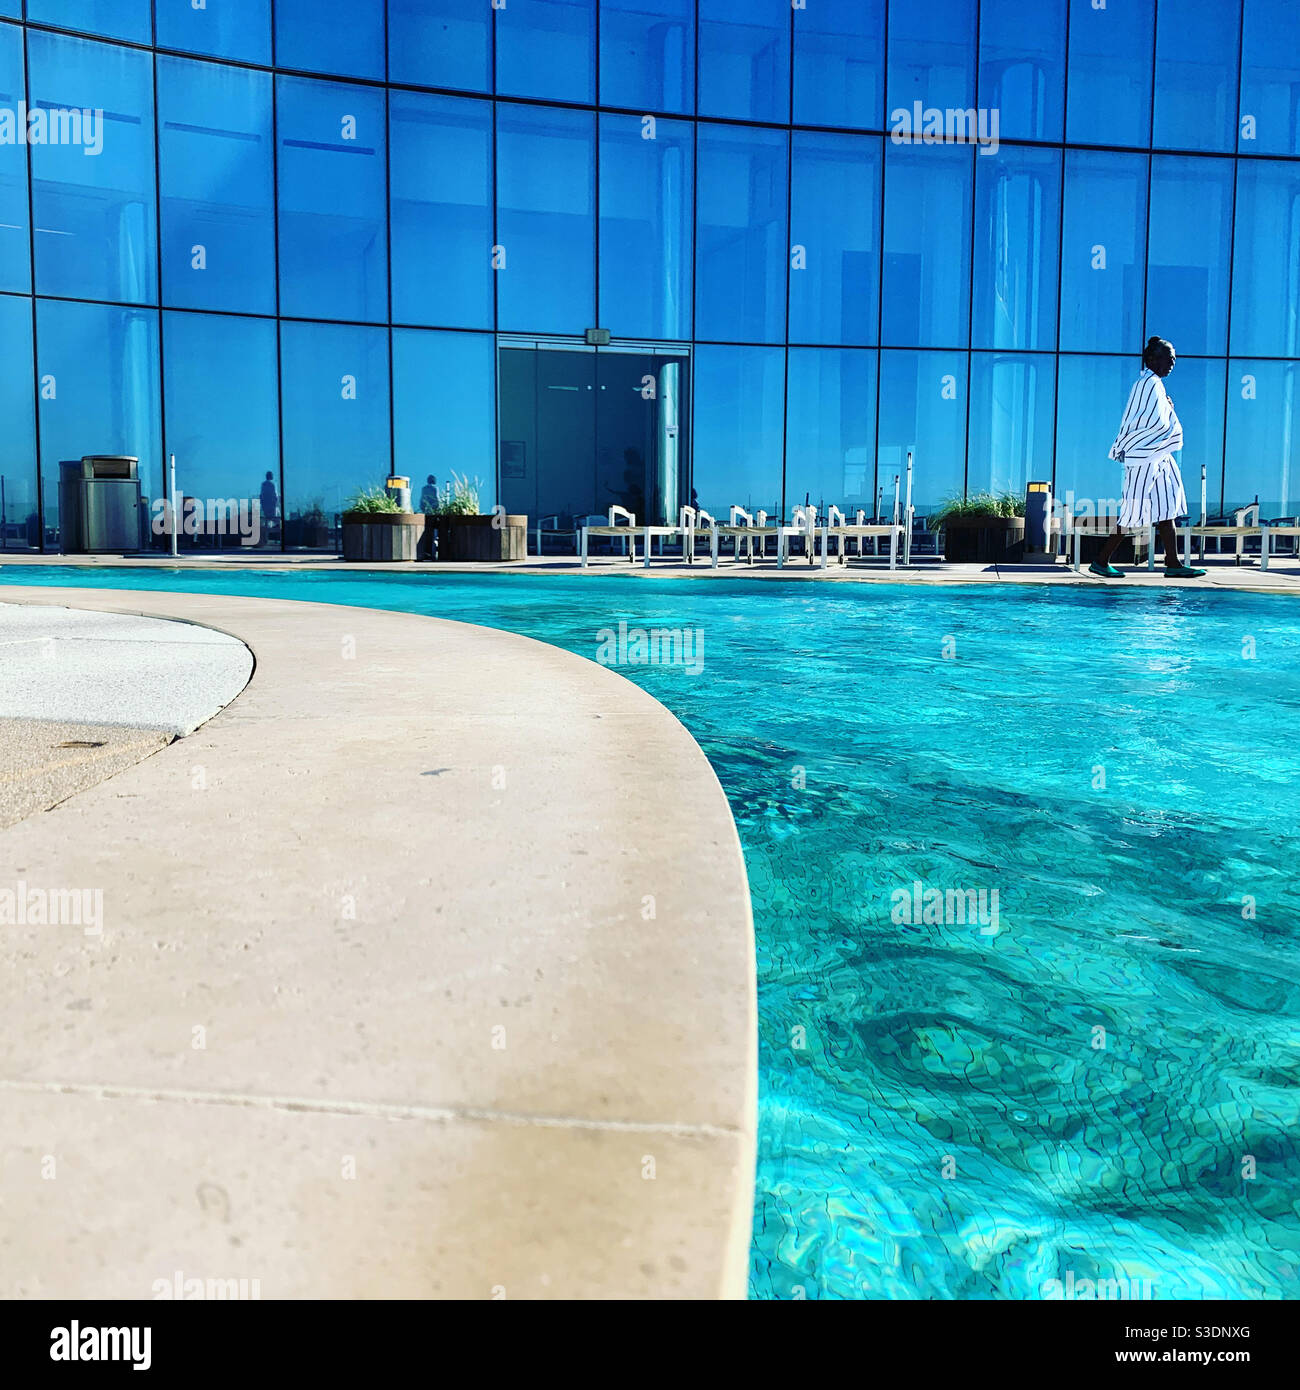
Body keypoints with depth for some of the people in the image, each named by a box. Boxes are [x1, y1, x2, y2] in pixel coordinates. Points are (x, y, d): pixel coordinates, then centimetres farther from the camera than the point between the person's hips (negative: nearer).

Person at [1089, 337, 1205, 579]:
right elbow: (1158, 423, -20)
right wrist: (1169, 409, -3)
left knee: (1167, 509, 7)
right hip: (1144, 457, -11)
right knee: (1134, 511, -8)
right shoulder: (1150, 384, -13)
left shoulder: (1153, 384, 19)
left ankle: (1173, 564, 8)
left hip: (1157, 458, 11)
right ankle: (1101, 561, -2)